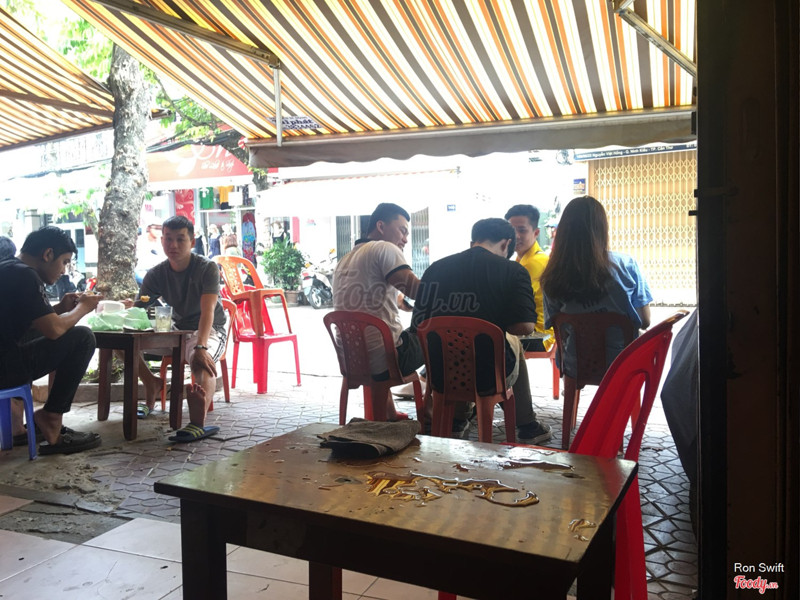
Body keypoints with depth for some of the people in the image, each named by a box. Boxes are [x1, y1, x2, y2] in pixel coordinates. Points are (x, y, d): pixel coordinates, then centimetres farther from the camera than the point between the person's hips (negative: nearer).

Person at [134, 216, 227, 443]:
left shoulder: (207, 269, -15)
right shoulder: (156, 274, 1)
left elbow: (207, 311, -29)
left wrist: (201, 347, -44)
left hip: (209, 331, -6)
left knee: (202, 362, -40)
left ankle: (198, 423, -63)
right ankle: (151, 383, 12)